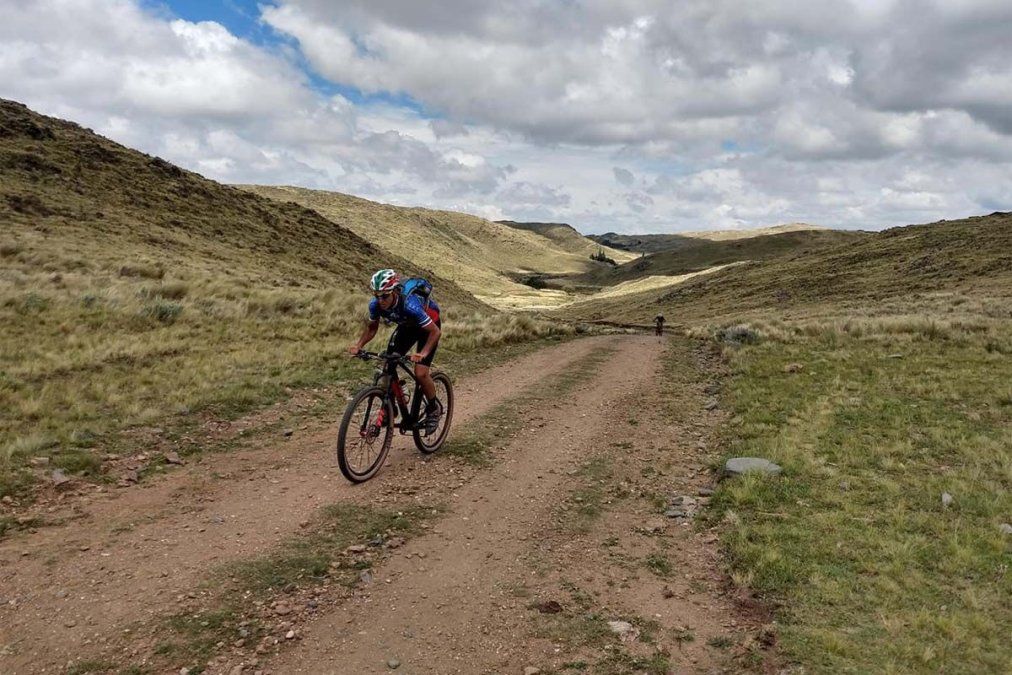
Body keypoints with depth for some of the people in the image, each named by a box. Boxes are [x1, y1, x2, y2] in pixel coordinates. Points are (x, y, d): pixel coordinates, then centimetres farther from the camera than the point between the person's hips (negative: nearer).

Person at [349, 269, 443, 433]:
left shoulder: (409, 304, -40)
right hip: (406, 326, 6)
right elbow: (372, 327, -3)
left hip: (428, 324, -6)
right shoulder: (375, 304, -24)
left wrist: (423, 353, -48)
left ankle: (434, 409, 8)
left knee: (420, 373, -17)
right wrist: (359, 345, -20)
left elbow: (435, 331, -35)